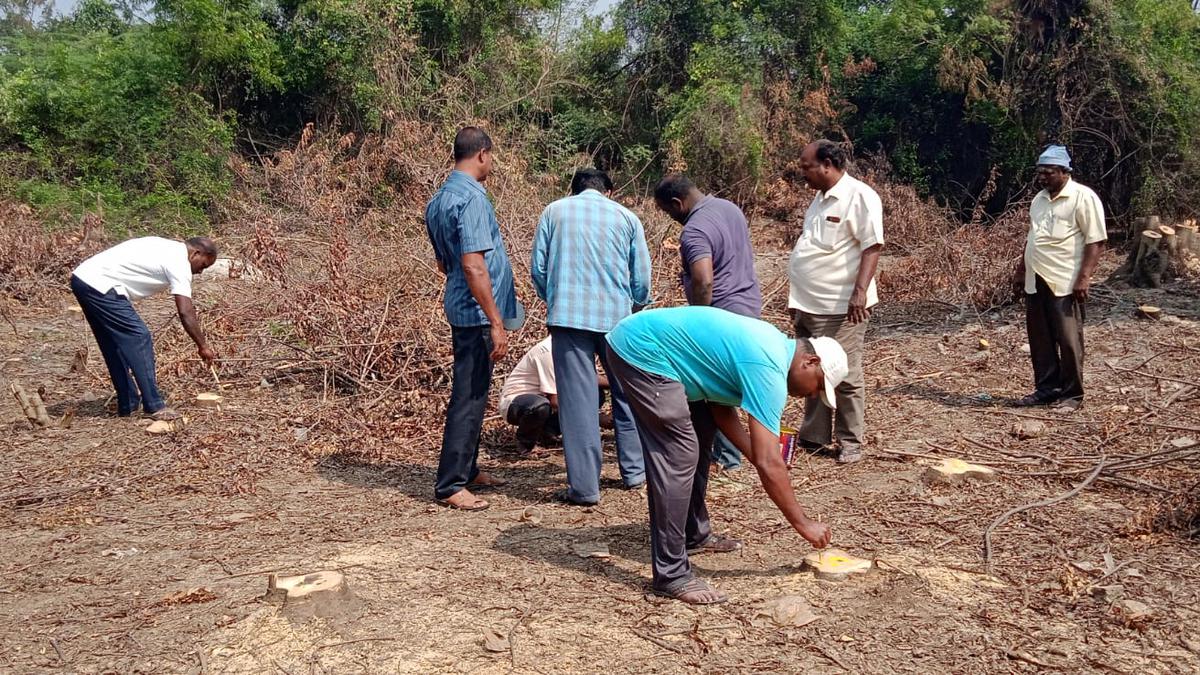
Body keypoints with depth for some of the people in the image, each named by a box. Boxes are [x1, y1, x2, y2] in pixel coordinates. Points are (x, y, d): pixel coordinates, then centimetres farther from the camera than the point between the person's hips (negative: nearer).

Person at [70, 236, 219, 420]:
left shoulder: (168, 248, 19)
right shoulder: (179, 262, -10)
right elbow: (185, 312, -13)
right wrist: (203, 346, -7)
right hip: (100, 286, -10)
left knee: (113, 346, 16)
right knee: (139, 339, -6)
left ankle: (127, 405, 23)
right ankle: (154, 406, -4)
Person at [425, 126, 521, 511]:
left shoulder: (438, 200, 13)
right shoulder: (471, 197, -17)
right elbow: (474, 265, -24)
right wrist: (496, 323, -22)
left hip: (460, 307, 10)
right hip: (476, 311, -10)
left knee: (472, 392, 18)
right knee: (469, 396, -4)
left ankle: (467, 470, 29)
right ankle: (450, 486, 3)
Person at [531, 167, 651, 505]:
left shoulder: (553, 211, 9)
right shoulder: (627, 217, 9)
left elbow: (537, 268, 6)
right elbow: (642, 278, 7)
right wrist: (636, 309, 26)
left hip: (568, 315, -1)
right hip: (617, 317, 1)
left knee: (577, 400, 1)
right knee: (627, 394, 16)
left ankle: (584, 486, 2)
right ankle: (634, 470, 26)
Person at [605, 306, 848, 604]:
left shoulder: (775, 344, 11)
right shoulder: (769, 371, -18)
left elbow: (720, 405, 18)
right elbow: (768, 463, -19)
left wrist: (757, 456, 11)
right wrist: (803, 523, -8)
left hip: (639, 341, 11)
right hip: (641, 352, -11)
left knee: (699, 437, 19)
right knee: (678, 457, -12)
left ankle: (694, 535, 33)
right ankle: (671, 574, -7)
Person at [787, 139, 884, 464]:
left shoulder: (859, 196, -12)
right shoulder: (821, 198, 15)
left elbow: (872, 247, -18)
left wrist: (860, 291, -27)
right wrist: (797, 296, 23)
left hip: (839, 306, -9)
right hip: (808, 304, 9)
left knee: (844, 376, 0)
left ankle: (850, 443, 12)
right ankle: (813, 436, 27)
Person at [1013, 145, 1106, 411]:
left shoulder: (1083, 197, -7)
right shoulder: (1039, 198, 16)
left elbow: (1095, 240, -12)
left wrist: (1084, 277, -19)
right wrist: (1021, 269, 20)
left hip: (1064, 284, -7)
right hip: (1035, 282, 7)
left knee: (1068, 341, -1)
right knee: (1040, 340, 11)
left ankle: (1071, 394, 9)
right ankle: (1046, 389, 22)